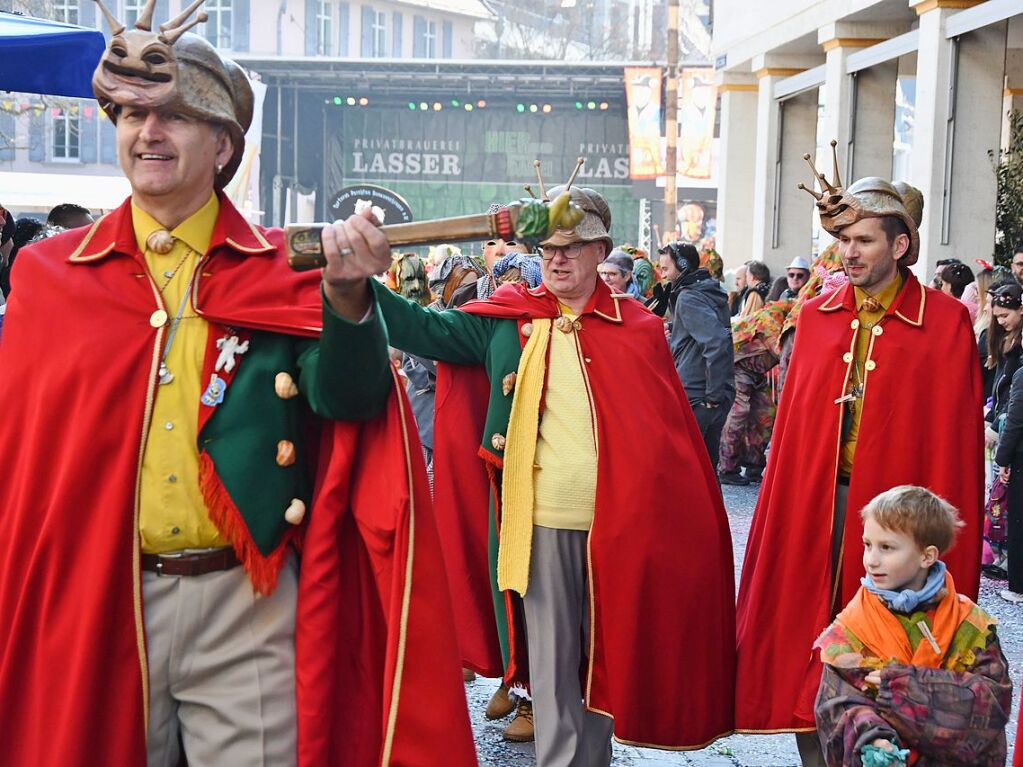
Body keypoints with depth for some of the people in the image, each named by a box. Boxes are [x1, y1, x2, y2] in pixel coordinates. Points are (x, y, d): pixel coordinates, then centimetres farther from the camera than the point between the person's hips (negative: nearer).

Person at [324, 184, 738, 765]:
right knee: (552, 663, 5)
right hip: (543, 520, -1)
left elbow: (670, 432, 5)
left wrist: (670, 516, -1)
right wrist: (359, 285, -18)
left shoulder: (638, 327, 4)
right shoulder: (508, 318, 5)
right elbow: (428, 329, -2)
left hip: (620, 521, 1)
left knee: (606, 656, 14)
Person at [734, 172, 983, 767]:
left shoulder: (946, 323, -2)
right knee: (808, 636, 6)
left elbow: (955, 436, -4)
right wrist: (784, 499, 3)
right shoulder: (816, 316, 9)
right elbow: (792, 422, 10)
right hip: (814, 499, 4)